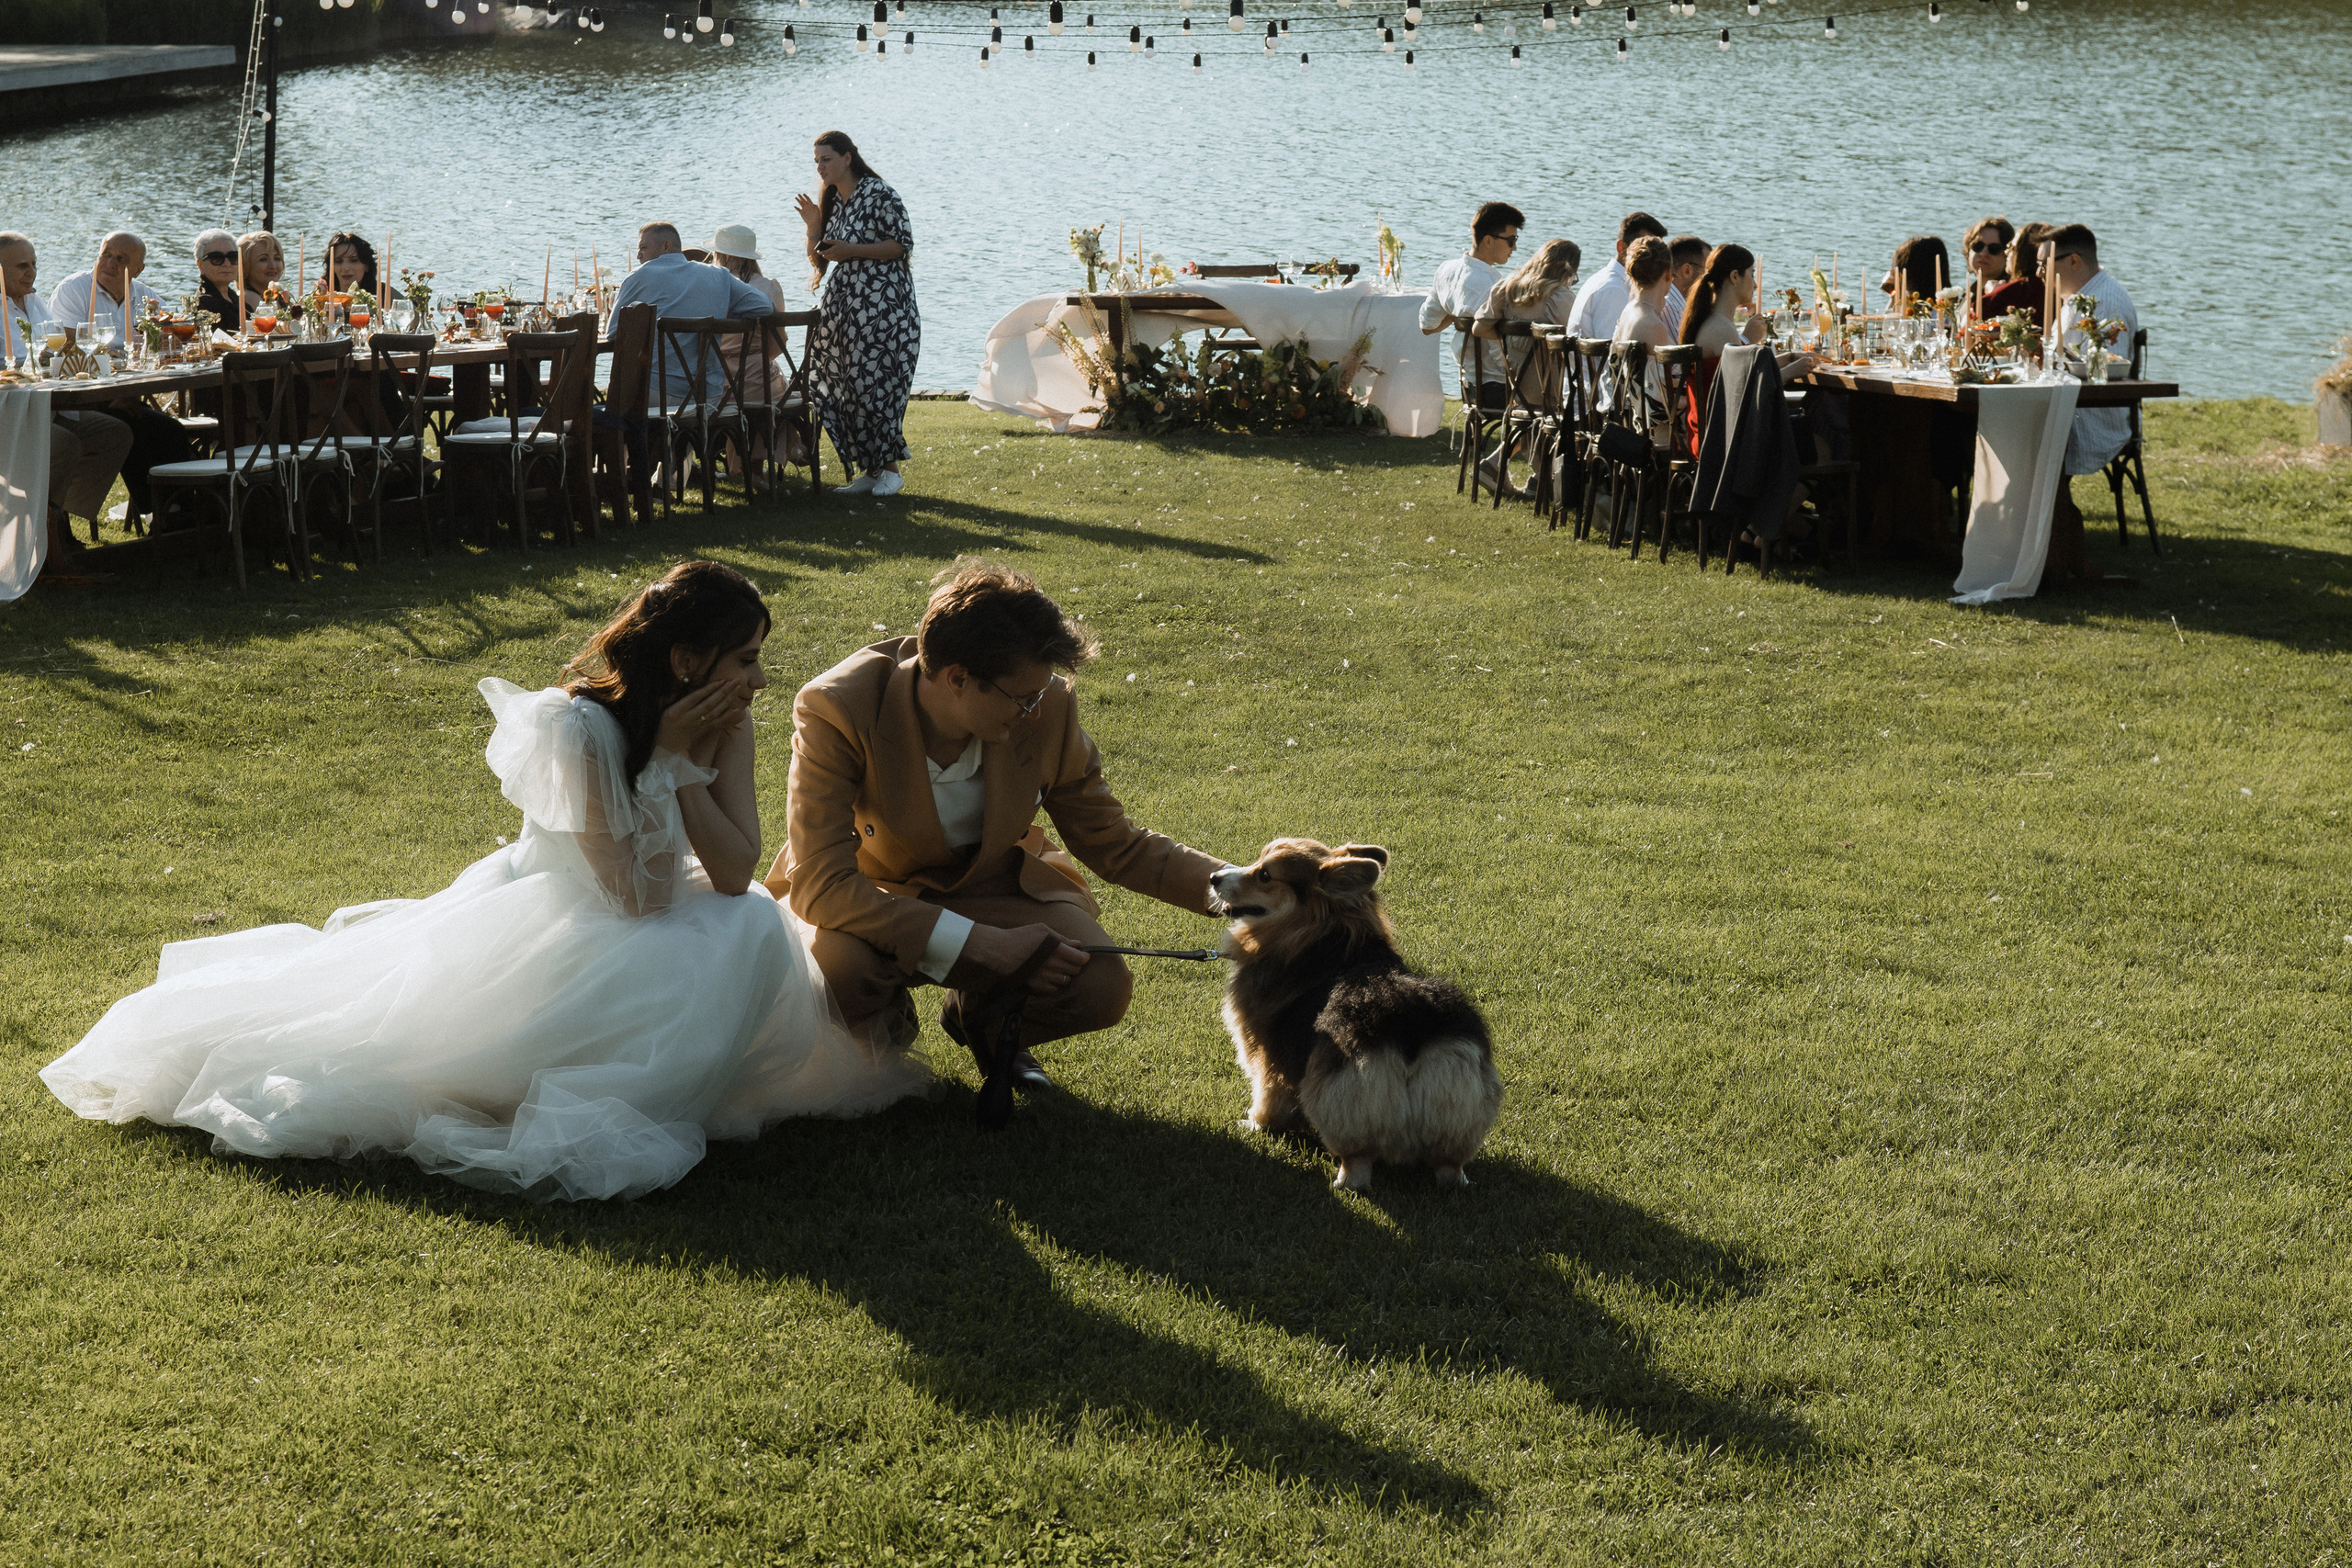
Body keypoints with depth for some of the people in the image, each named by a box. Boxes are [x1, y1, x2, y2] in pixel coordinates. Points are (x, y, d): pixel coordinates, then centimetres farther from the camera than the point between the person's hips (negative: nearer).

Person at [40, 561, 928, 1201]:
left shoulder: (723, 719, -8)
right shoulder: (580, 728, -27)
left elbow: (736, 872, -14)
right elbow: (637, 901, -28)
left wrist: (688, 768, -23)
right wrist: (665, 760, -27)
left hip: (652, 929, 8)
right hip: (546, 926, -8)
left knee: (755, 930, -17)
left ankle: (596, 1107, -5)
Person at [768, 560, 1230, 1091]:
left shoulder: (1047, 710, -18)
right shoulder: (836, 711, -29)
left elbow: (1116, 846, -4)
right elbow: (819, 885, -34)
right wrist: (981, 943, -38)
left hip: (991, 887, 3)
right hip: (872, 900, -3)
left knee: (1102, 986, -25)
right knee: (840, 961, -39)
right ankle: (884, 1030, 1)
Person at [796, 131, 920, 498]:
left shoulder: (879, 195, -9)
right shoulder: (831, 201, 15)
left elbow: (902, 244, -12)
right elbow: (819, 258, 17)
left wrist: (850, 250, -16)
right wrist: (814, 226, -1)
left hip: (882, 304, -8)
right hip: (844, 303, 8)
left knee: (877, 383, -9)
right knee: (846, 386, 4)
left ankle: (890, 470, -1)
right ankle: (869, 470, 10)